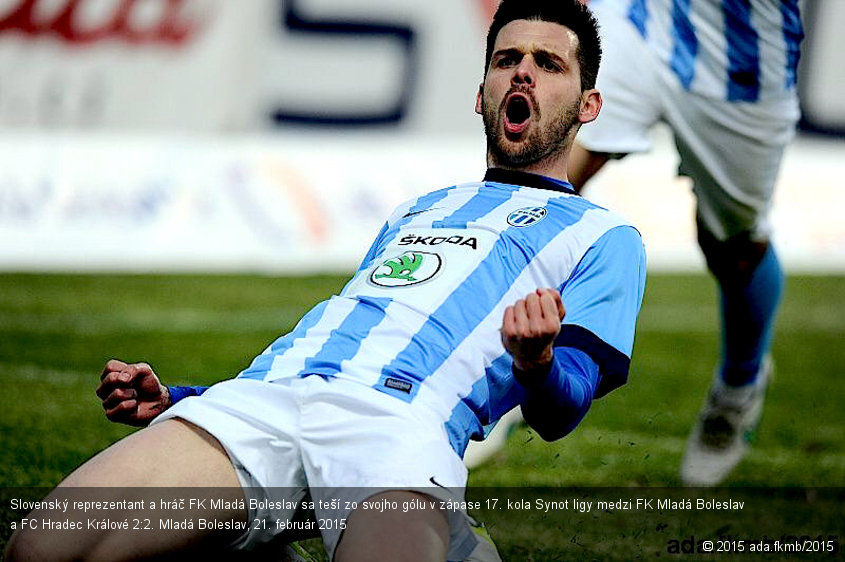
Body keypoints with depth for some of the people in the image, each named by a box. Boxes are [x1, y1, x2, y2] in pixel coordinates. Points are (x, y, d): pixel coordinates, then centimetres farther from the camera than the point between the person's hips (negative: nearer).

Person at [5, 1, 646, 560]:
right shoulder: (413, 212, 40)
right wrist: (172, 401, 28)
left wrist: (537, 363, -19)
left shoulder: (603, 235, 21)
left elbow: (558, 414, 7)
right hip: (262, 396, 5)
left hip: (401, 421, -5)